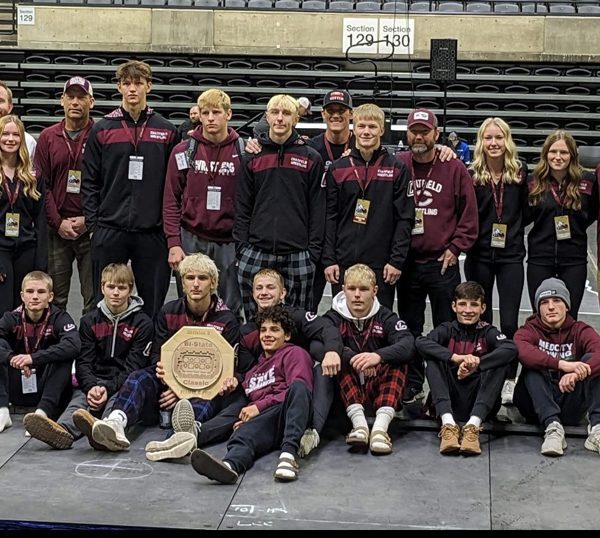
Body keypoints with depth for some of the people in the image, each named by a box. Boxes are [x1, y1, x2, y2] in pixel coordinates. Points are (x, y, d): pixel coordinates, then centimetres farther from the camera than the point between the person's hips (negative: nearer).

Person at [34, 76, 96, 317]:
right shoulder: (48, 137, 9)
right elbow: (42, 184, 5)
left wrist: (88, 219, -10)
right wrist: (58, 222, -4)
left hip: (91, 228, -2)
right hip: (57, 229, 2)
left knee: (94, 296, 0)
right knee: (55, 297, 5)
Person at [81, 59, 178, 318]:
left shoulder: (167, 131, 6)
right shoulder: (102, 130, 5)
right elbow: (89, 182, 5)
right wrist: (93, 224, -1)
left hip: (152, 232, 0)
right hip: (109, 231, 0)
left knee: (153, 302, 5)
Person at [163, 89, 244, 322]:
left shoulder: (244, 152, 1)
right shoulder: (183, 151, 3)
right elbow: (171, 201, 4)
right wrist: (173, 243, -3)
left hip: (229, 242, 0)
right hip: (191, 241, 1)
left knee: (231, 311, 3)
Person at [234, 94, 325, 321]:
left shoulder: (311, 159, 7)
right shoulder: (253, 157, 10)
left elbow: (317, 209, 5)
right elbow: (242, 208, 10)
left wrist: (314, 251, -2)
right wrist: (241, 247, 3)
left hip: (297, 256, -1)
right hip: (255, 253, 1)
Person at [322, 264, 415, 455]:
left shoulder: (385, 317, 0)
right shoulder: (334, 318, 0)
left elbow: (408, 345, -21)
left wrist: (378, 356, -42)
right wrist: (354, 359, -39)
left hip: (378, 388, 0)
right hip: (347, 392, 0)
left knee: (398, 360, -23)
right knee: (341, 356, -25)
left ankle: (380, 426, -38)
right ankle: (359, 423, -37)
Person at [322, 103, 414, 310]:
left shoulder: (397, 169, 2)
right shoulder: (337, 169, 7)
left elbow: (405, 218, -1)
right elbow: (329, 217, 5)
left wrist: (397, 260, -8)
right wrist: (328, 259, -2)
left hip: (382, 265, -2)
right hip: (343, 263, 2)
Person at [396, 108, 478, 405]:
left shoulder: (454, 168, -2)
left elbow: (469, 213, 1)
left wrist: (455, 247, -4)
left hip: (443, 263, -2)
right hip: (406, 262, 2)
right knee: (409, 328, 10)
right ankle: (412, 385, 21)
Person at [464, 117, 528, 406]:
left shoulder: (519, 171, -1)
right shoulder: (471, 174, -4)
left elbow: (527, 211, 6)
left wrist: (516, 236, -2)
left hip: (511, 256, 0)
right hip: (479, 256, 0)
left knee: (509, 322, -3)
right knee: (481, 320, 10)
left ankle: (509, 380, 9)